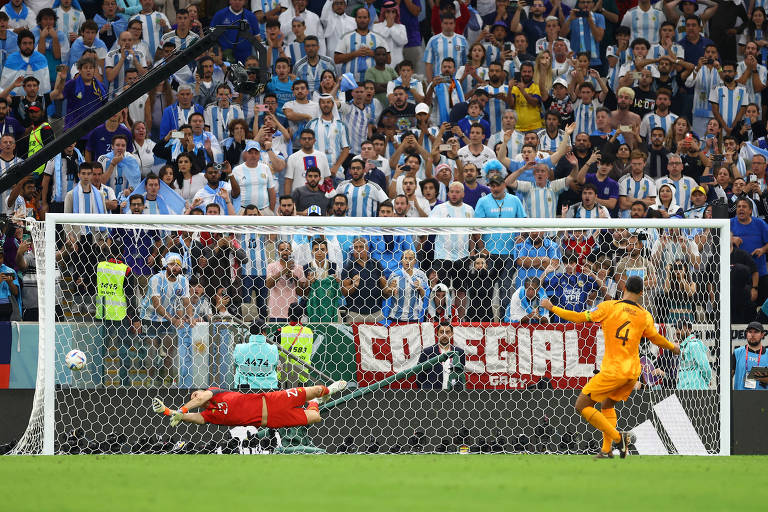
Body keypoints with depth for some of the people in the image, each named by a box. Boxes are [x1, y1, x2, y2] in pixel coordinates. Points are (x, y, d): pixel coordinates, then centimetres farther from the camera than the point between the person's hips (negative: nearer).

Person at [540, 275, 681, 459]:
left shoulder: (609, 307, -7)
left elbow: (580, 317, -5)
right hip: (633, 372, 6)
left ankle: (618, 437, -9)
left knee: (582, 406, 1)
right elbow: (657, 339, 21)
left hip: (613, 371, -6)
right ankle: (606, 450, 18)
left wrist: (552, 308, 6)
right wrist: (673, 347, 43)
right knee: (607, 405, 27)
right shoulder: (645, 316, 6)